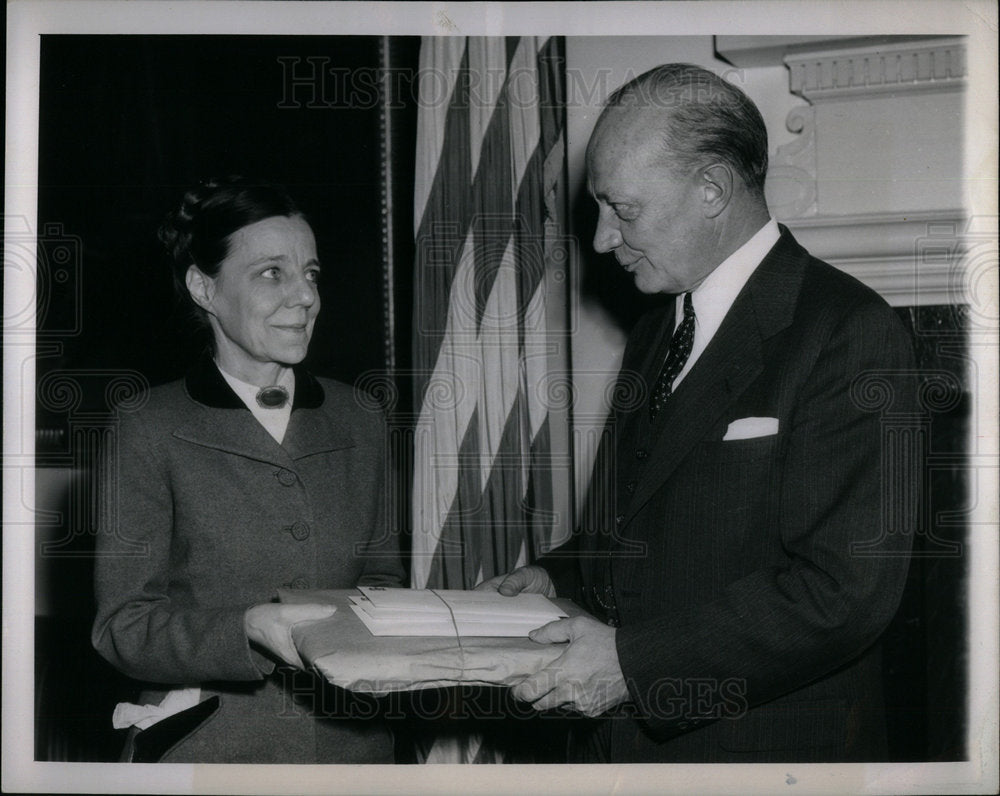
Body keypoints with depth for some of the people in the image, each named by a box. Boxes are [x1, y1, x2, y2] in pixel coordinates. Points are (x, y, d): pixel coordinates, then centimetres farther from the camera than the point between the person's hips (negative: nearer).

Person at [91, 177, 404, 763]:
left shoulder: (357, 423, 6)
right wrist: (248, 629, -26)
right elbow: (123, 626, -10)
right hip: (210, 750, -4)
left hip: (351, 740, 4)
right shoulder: (152, 433, -7)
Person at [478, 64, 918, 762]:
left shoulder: (851, 334, -16)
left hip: (766, 751, -7)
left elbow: (845, 589, -23)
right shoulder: (655, 332, 12)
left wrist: (636, 661, -23)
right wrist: (558, 577, 3)